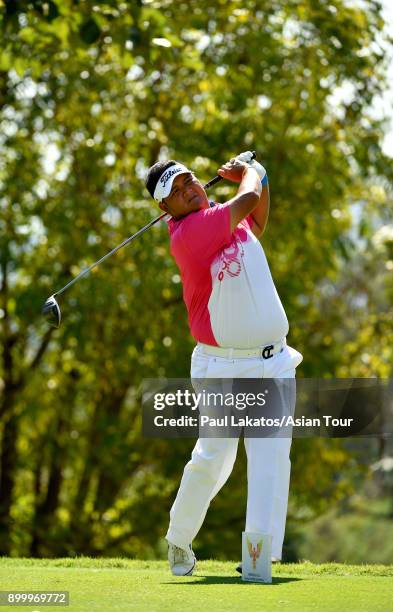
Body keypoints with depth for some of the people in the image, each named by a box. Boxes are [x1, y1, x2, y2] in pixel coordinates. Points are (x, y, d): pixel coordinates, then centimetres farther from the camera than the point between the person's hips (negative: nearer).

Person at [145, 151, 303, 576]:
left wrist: (257, 176, 18)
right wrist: (249, 172, 5)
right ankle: (179, 540, 19)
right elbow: (248, 199, -17)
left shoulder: (228, 216, 11)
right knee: (214, 456, -4)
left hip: (273, 362, 6)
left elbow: (257, 222, 35)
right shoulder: (186, 234, -15)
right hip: (221, 367, -6)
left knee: (271, 453, -7)